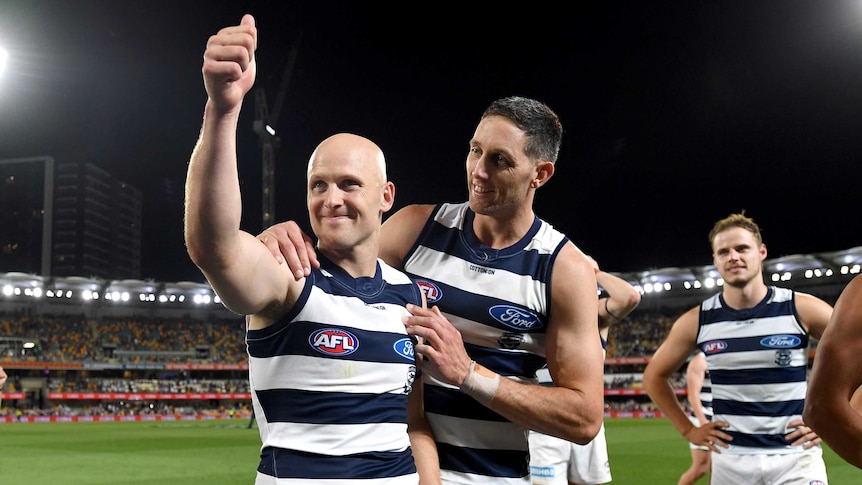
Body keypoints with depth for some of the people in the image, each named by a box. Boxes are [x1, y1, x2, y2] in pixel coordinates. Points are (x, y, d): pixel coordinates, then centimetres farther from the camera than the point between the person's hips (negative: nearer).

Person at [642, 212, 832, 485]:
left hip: (796, 458, -1)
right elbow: (655, 375, 13)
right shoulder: (696, 321, -1)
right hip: (730, 460, 2)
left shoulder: (802, 309, -5)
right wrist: (688, 430, 6)